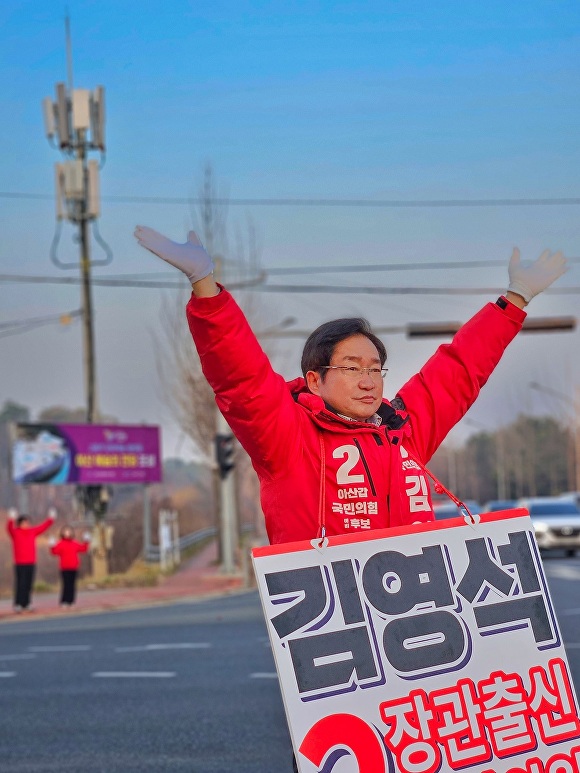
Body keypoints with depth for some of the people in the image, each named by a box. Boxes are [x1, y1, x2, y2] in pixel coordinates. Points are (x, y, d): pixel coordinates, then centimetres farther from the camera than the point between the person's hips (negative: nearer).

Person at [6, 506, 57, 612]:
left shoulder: (32, 532, 12)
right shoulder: (15, 532, -3)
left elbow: (43, 527, 19)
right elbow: (10, 528, -23)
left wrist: (50, 519, 13)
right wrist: (11, 520, -41)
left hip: (31, 563, 5)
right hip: (20, 564, -5)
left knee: (29, 585, 6)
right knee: (20, 584, -8)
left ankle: (26, 604, 13)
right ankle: (18, 604, -5)